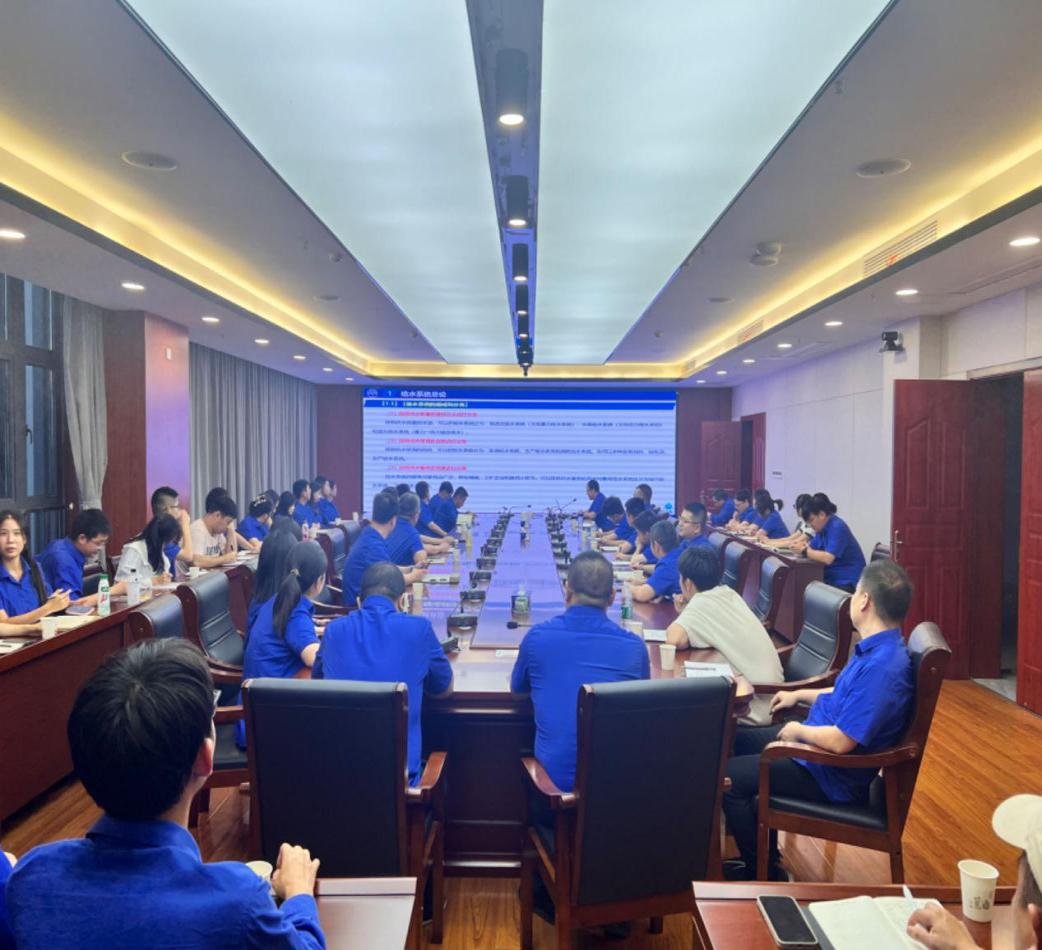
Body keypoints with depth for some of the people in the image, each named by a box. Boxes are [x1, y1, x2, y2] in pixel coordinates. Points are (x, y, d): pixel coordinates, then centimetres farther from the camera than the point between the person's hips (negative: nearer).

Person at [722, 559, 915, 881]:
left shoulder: (883, 666, -31)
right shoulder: (878, 649, 2)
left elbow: (841, 741, -31)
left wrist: (798, 731, -14)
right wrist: (800, 695, 19)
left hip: (833, 776, -10)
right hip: (814, 742, 10)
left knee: (727, 777, -11)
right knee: (737, 741, 15)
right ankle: (762, 854, 26)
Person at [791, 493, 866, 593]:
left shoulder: (837, 527, -18)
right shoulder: (822, 528, 9)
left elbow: (828, 558, -28)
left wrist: (804, 551, -18)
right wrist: (803, 545, -13)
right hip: (831, 578, 8)